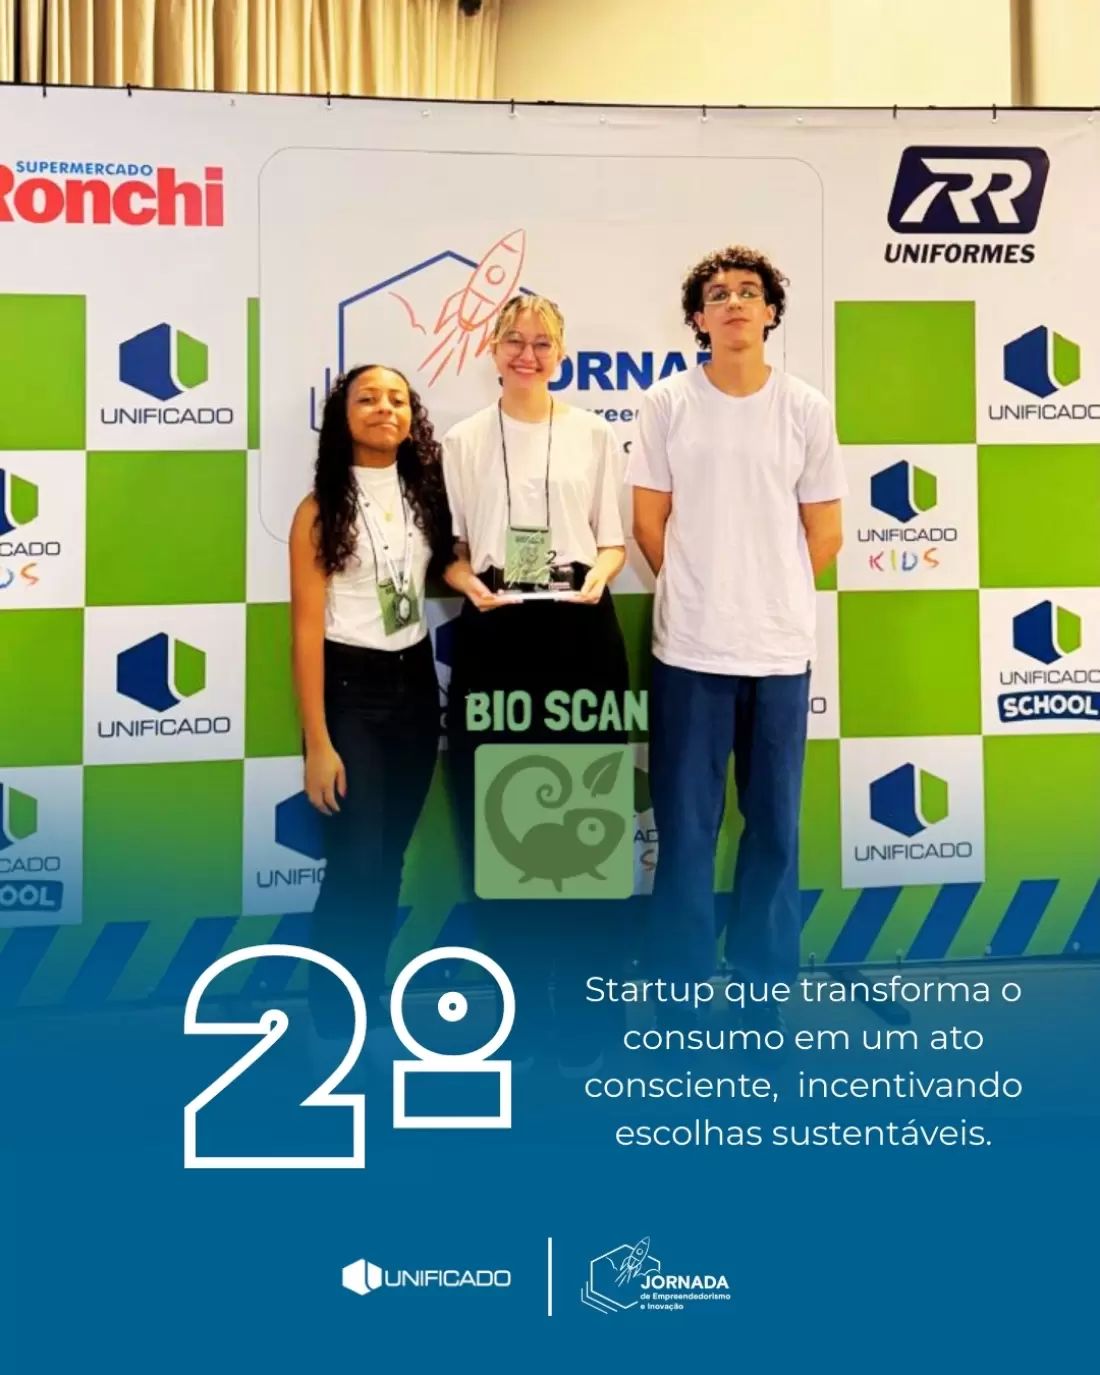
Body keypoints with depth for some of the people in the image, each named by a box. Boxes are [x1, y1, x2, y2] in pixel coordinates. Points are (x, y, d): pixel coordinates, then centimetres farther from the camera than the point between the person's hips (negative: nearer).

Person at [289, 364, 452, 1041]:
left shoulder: (427, 493, 6)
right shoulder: (322, 508, -8)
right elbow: (307, 625, -11)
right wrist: (318, 742, -15)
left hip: (415, 680, 5)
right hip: (347, 685, -5)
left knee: (391, 857, 10)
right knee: (356, 862, -6)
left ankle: (370, 996, 25)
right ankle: (335, 1017, 10)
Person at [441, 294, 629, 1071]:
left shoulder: (594, 435, 8)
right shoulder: (463, 442, 9)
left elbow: (614, 540, 8)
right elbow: (447, 550, 8)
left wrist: (598, 578, -12)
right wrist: (470, 583, -13)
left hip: (580, 631, 0)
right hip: (494, 634, 1)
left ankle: (578, 1003, 12)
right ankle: (520, 1000, 17)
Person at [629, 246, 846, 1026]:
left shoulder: (806, 409, 3)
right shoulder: (668, 404, 1)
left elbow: (824, 531, 8)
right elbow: (650, 521, 5)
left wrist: (769, 597, 7)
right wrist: (703, 592, 7)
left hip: (780, 648, 1)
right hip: (690, 647, -1)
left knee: (774, 826, 9)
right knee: (685, 826, 4)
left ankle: (764, 989, 24)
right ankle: (681, 991, 18)